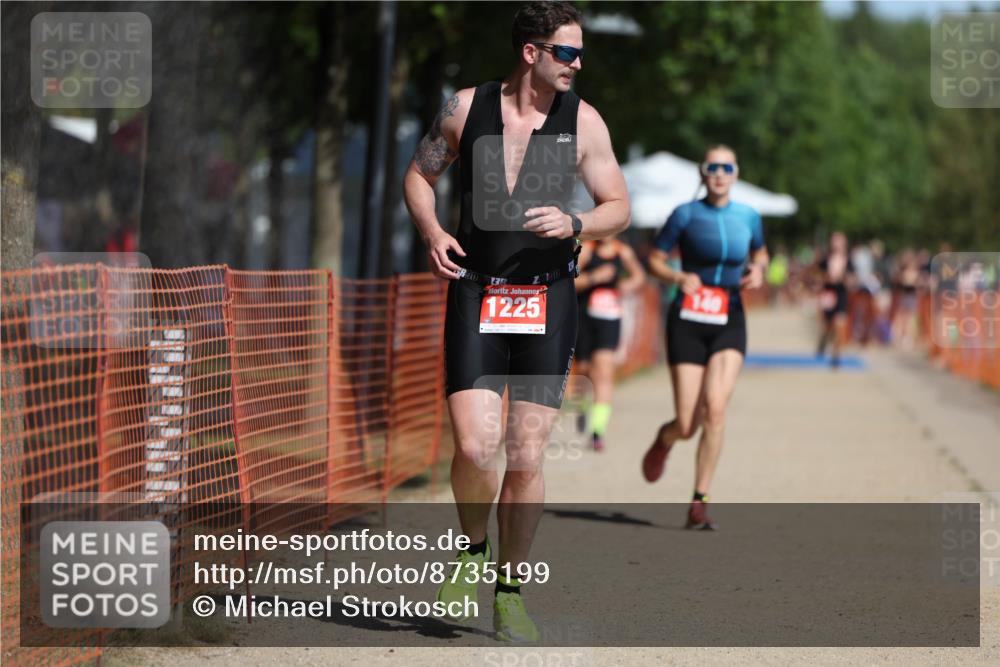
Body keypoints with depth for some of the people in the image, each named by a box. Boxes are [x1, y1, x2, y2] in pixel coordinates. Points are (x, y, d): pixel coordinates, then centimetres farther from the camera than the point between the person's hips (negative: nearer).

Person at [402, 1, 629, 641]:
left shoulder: (582, 120, 2)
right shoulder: (466, 108, 2)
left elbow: (619, 207, 7)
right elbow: (419, 174, 16)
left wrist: (573, 224, -14)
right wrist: (432, 231, -3)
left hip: (548, 300, 1)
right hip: (476, 297, 0)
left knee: (526, 457, -2)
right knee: (475, 447, -14)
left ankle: (511, 590, 13)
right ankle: (473, 550, 16)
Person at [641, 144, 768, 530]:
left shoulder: (749, 218, 7)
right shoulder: (686, 215, -2)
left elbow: (760, 254, 25)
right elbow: (655, 260, 4)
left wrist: (758, 271, 3)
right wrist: (679, 277, -16)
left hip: (729, 323, 1)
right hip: (688, 322, -1)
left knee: (715, 406, -21)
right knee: (686, 427, -4)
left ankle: (700, 502, -13)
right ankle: (664, 439, 37)